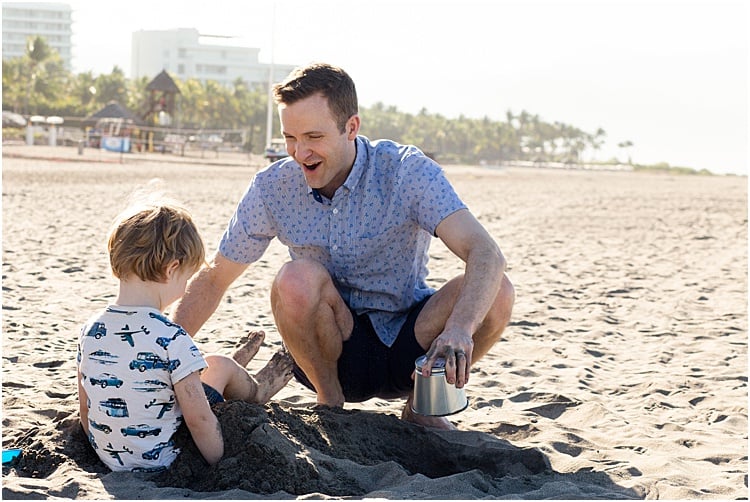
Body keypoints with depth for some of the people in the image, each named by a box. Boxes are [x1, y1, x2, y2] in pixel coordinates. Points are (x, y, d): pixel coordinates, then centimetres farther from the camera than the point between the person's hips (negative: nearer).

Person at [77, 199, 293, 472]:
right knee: (221, 366, 13)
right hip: (163, 461, -6)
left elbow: (85, 408, 5)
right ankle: (256, 391, 46)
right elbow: (198, 419, -22)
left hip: (109, 458, 6)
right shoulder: (171, 339, -26)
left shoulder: (91, 329, -6)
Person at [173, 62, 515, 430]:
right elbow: (213, 279, 3)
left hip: (410, 349, 0)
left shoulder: (408, 171, -16)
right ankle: (331, 404, -6)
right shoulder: (273, 187, -9)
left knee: (496, 293, -26)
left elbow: (486, 254, -29)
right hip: (334, 355, 0)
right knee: (297, 279, -30)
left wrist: (459, 329, -48)